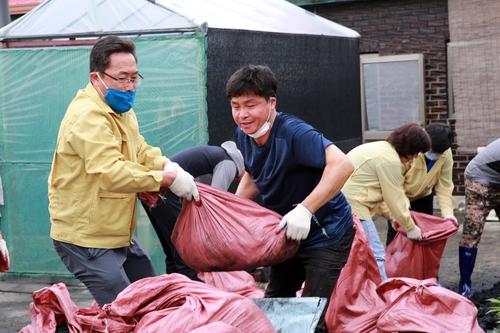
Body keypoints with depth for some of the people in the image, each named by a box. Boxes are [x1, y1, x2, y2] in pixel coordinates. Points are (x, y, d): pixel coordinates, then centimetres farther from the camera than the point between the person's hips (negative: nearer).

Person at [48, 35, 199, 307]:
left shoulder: (121, 109, 11)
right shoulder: (88, 116, -24)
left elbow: (140, 150, 10)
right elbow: (112, 172, -33)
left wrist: (167, 165, -12)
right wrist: (168, 179, -31)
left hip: (119, 233, 10)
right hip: (85, 240, -10)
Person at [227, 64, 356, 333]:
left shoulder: (293, 133, -29)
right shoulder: (244, 135, -4)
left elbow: (342, 165, -41)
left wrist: (304, 210, -45)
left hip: (325, 235, -8)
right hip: (287, 235, 9)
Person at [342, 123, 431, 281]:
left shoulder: (381, 148, 19)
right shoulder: (390, 160, -13)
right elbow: (395, 198, -9)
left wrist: (390, 215, 23)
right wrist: (410, 227, 1)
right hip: (351, 207, -11)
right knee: (375, 256, -8)